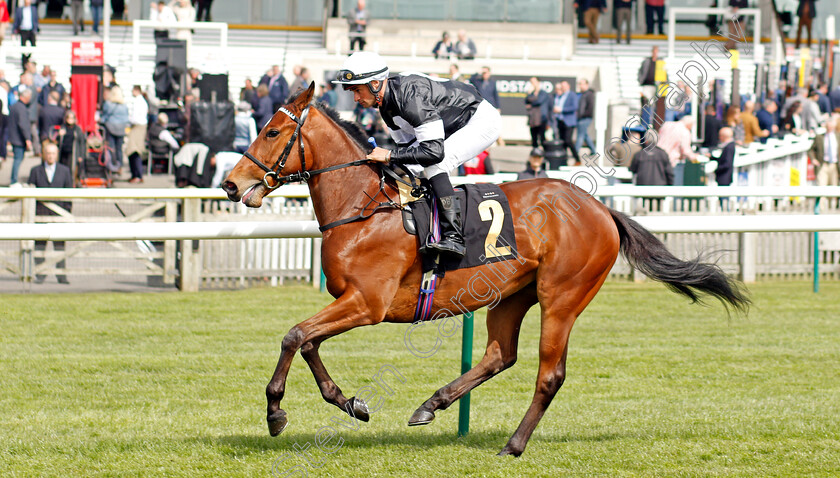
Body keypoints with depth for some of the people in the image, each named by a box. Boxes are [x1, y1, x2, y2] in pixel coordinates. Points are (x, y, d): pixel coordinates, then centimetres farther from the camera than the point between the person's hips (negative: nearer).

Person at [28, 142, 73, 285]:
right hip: (40, 211, 0)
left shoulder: (64, 171, 9)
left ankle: (61, 275, 2)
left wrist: (67, 212, 1)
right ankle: (40, 275, 4)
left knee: (60, 244, -1)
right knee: (39, 244, -1)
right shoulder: (36, 171, 9)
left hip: (58, 212, 0)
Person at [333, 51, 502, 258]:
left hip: (483, 120, -10)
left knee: (434, 163, -28)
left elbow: (434, 151, -37)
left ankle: (453, 237, -31)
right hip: (454, 128, 10)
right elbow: (407, 145, 9)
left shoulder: (410, 96, -33)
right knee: (408, 167, 3)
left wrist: (390, 155, -30)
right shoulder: (387, 104, -2)